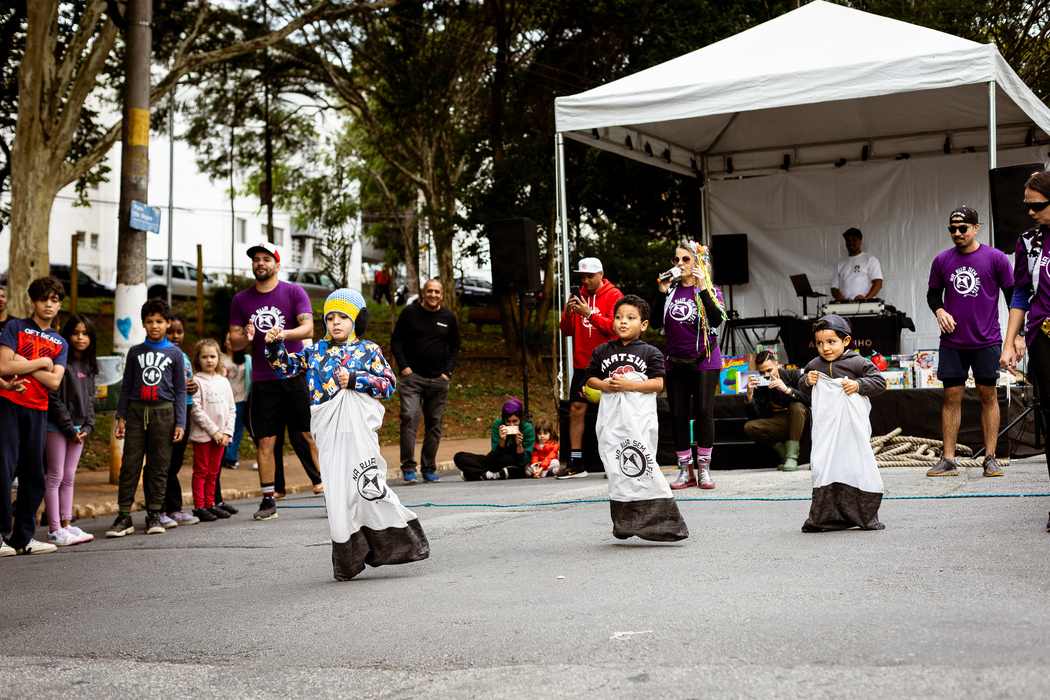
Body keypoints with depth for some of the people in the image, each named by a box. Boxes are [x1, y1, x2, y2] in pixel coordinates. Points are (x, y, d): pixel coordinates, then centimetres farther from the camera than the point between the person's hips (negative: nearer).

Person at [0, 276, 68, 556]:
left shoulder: (60, 344, 15)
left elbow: (54, 382, 0)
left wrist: (23, 364, -8)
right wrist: (42, 363, -4)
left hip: (37, 411, 5)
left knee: (34, 476, 6)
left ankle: (23, 538, 13)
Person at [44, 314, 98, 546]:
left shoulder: (89, 366, 12)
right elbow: (55, 399, -14)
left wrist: (87, 426, 1)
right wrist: (69, 428, -13)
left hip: (78, 428, 7)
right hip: (57, 427, -7)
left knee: (69, 478, 10)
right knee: (55, 477, -4)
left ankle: (66, 524, 14)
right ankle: (54, 530, -3)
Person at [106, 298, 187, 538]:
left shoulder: (175, 353, 7)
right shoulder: (135, 352, 10)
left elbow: (180, 390, 7)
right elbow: (126, 386, 12)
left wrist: (180, 422, 0)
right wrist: (121, 416, 4)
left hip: (163, 412, -1)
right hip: (136, 411, 1)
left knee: (159, 466, 2)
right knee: (130, 465, -3)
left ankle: (154, 514, 9)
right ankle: (124, 516, -2)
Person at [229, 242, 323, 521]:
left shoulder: (294, 292, 1)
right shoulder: (241, 299, 10)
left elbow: (308, 329, -10)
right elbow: (233, 343, 11)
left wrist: (284, 333, -29)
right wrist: (246, 338, -12)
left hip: (296, 375, -2)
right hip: (262, 381, 2)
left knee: (308, 435, -3)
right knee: (264, 441, 2)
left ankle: (325, 485, 5)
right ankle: (268, 500, 7)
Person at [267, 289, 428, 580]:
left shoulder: (368, 350, 4)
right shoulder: (316, 351, 15)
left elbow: (388, 384, 0)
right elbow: (286, 367, 18)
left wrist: (354, 380, -10)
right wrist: (274, 346, 1)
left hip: (358, 428, -4)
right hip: (329, 433, 4)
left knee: (366, 485, -11)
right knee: (337, 491, 3)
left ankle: (401, 540, 4)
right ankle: (348, 560, 10)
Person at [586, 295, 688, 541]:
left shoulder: (650, 352, 1)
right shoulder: (602, 352, 10)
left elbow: (658, 384, -5)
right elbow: (591, 379, 14)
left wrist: (629, 385, -15)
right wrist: (605, 385, -6)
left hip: (639, 418, -3)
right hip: (611, 419, 4)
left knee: (642, 465, -10)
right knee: (617, 469, 6)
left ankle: (660, 519, -4)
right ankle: (624, 523, 16)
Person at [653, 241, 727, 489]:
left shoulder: (711, 291, -2)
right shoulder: (671, 289, 6)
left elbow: (717, 319, -19)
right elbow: (657, 321, 1)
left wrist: (702, 288, -24)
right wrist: (662, 293, -9)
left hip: (704, 361, -3)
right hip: (676, 363, 3)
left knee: (704, 413, -4)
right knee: (678, 415, 4)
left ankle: (704, 469, 6)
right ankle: (685, 470, 12)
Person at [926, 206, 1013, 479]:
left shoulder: (995, 258, -1)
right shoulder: (942, 260, 6)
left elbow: (1013, 295, 3)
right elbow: (933, 293, 18)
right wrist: (939, 311, -3)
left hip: (986, 341, -2)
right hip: (952, 342, 2)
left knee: (988, 396, 3)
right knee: (951, 397, 2)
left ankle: (990, 458, 10)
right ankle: (948, 460, 6)